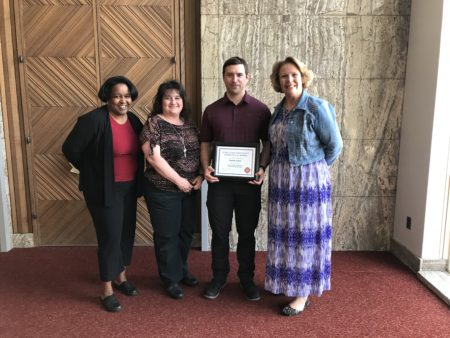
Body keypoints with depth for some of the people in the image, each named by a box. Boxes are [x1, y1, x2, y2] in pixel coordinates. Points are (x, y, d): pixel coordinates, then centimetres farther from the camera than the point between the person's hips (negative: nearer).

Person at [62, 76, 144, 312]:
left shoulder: (134, 120, 4)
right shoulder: (93, 120, -17)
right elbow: (70, 148, -11)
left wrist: (135, 179, 9)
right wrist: (91, 171, -3)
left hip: (129, 187, 7)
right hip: (104, 189, -7)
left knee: (127, 233, 15)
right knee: (110, 237, -1)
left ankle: (120, 277, 36)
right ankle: (107, 291, 15)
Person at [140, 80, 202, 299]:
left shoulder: (189, 125, 9)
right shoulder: (154, 123, -10)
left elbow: (199, 153, 13)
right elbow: (153, 157, -18)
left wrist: (201, 176, -4)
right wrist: (178, 180, -16)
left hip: (189, 189, 6)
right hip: (163, 191, -6)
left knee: (187, 231, 16)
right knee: (167, 235, 6)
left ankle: (181, 270, 37)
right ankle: (171, 279, 23)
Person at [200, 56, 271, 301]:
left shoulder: (261, 110, 0)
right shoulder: (212, 110, 4)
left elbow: (268, 143, 4)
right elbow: (205, 143, 9)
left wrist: (262, 168, -11)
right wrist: (205, 168, -7)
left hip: (249, 182, -1)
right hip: (219, 181, 1)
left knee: (247, 232, 10)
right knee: (219, 231, 9)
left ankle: (247, 278, 27)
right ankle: (219, 277, 26)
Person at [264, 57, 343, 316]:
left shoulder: (317, 107, -12)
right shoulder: (279, 109, 8)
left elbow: (334, 145, -7)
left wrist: (314, 168, 2)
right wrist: (278, 170, 9)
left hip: (309, 179, -6)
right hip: (281, 179, 6)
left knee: (306, 233, 2)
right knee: (284, 232, 14)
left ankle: (304, 293, 15)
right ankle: (287, 281, 32)